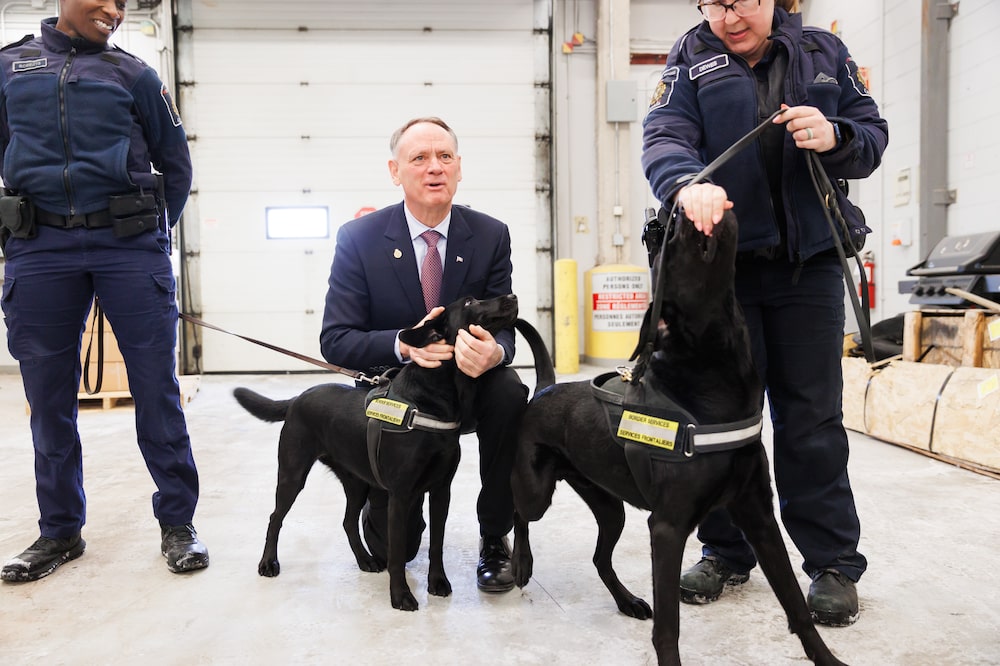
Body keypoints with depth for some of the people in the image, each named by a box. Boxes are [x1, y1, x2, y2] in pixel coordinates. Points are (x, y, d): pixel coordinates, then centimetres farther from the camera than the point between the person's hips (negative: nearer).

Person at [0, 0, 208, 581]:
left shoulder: (134, 74, 10)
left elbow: (177, 166, 14)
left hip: (129, 244, -1)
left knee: (157, 387, -2)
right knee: (48, 395, 6)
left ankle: (177, 522, 9)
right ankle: (60, 530, 20)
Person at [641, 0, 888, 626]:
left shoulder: (824, 52, 8)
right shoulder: (692, 59, 4)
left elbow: (872, 137, 9)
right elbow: (664, 137, -13)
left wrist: (833, 136, -15)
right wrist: (687, 183, -36)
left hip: (809, 263, 0)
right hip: (721, 263, 0)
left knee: (811, 416, 3)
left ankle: (833, 562, 16)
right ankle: (726, 552, 22)